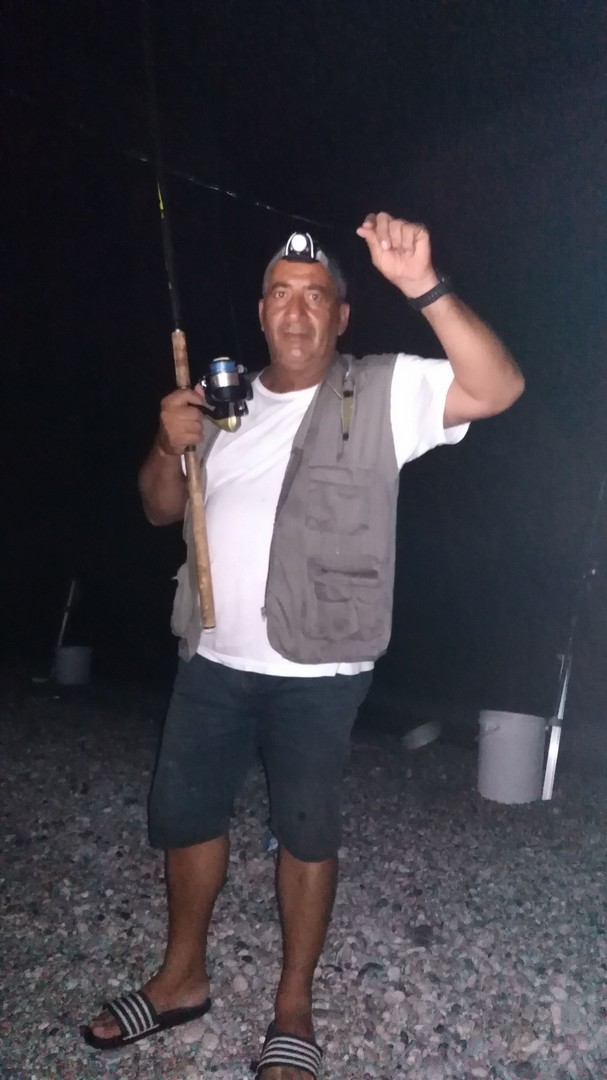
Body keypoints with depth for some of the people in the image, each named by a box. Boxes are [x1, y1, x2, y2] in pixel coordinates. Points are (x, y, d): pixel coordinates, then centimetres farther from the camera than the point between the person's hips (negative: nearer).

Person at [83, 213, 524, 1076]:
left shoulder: (382, 393, -5)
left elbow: (497, 388, -20)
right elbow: (161, 509, 12)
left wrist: (422, 286, -30)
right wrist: (168, 447, -9)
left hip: (317, 670, -5)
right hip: (213, 658, 6)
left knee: (306, 830, 10)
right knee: (184, 814, 16)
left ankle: (293, 1007, 32)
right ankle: (182, 978, 40)